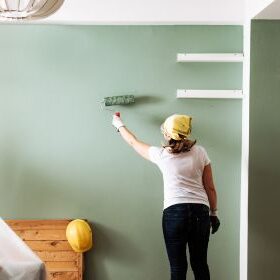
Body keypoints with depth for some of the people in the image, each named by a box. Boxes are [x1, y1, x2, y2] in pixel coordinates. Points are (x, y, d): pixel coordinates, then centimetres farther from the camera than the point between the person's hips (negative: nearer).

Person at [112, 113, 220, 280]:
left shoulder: (161, 154, 0)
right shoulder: (200, 152, 3)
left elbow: (134, 142, 17)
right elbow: (210, 188, 7)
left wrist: (119, 125, 34)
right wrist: (214, 213, 18)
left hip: (174, 213, -2)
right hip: (200, 212, 3)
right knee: (200, 263, 13)